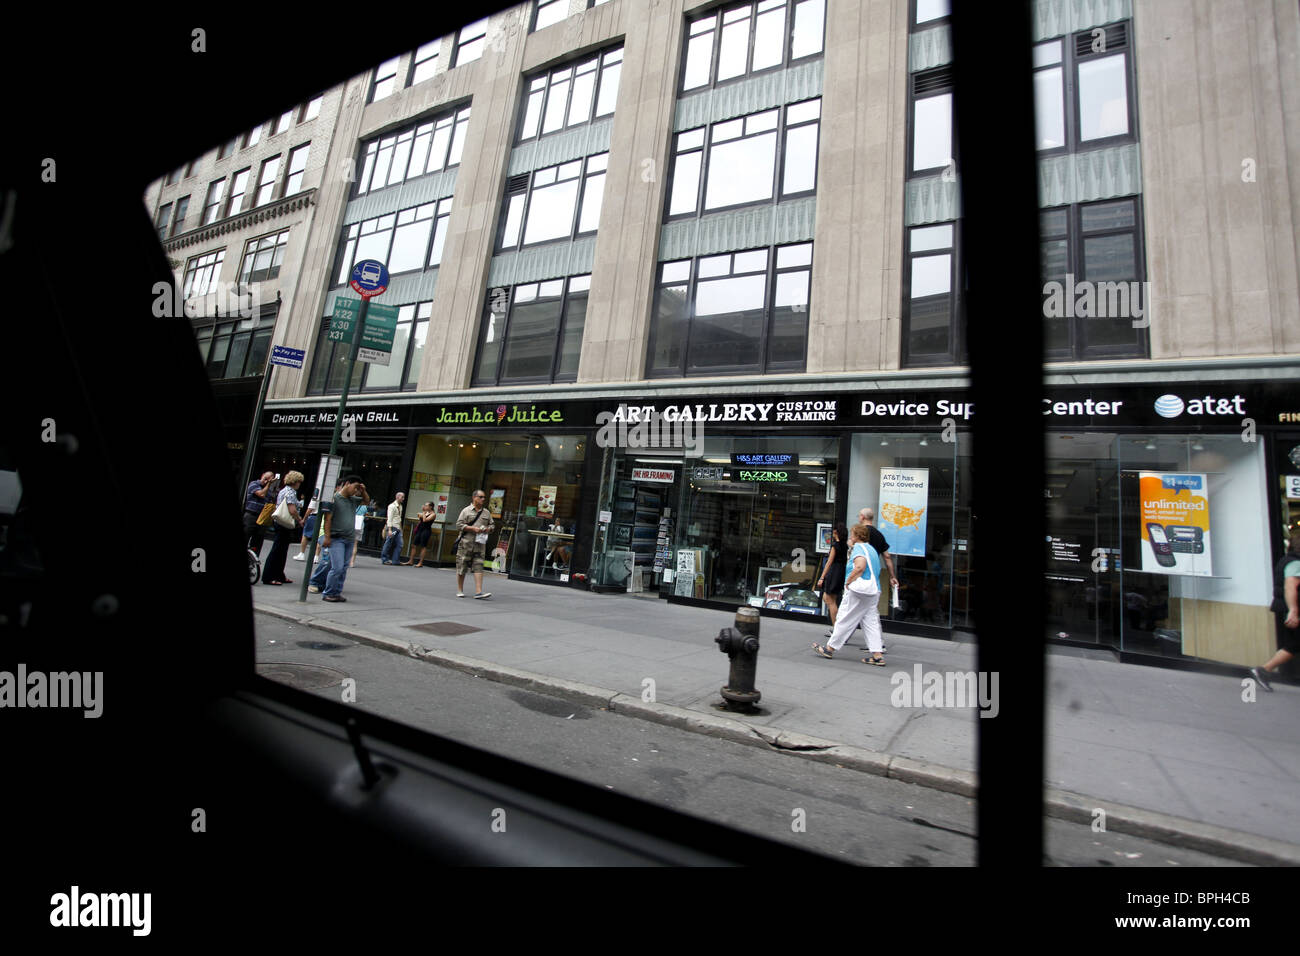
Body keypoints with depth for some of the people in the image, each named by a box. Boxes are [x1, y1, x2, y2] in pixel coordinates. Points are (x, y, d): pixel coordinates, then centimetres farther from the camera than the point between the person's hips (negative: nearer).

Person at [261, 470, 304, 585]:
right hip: (286, 525, -10)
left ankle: (279, 576, 21)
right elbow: (292, 510, -23)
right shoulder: (290, 492, -15)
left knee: (282, 551, 14)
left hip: (280, 523, 10)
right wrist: (300, 521, -9)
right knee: (277, 551, -5)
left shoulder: (283, 490, 15)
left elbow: (277, 506, 22)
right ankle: (268, 577, -1)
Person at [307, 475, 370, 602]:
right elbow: (327, 518, -12)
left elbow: (366, 501, 29)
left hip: (350, 539, 7)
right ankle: (330, 593, 1)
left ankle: (337, 592, 16)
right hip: (336, 538, -7)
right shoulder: (334, 498, -8)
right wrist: (327, 536, -16)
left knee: (343, 567, 9)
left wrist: (363, 491, 10)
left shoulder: (353, 500, 12)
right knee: (337, 567, -11)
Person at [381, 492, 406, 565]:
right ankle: (384, 559, 9)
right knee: (388, 544, -2)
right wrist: (389, 530, -21)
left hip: (398, 528, 8)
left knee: (399, 545, 2)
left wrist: (400, 528, 13)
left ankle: (395, 560, 7)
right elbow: (389, 518, -14)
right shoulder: (392, 506, -7)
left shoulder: (401, 506, 16)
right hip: (393, 527, -8)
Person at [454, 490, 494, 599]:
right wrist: (472, 528, -15)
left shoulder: (486, 512, 15)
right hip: (466, 543, -3)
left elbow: (492, 525, 21)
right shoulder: (466, 510, 1)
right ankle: (460, 590, 18)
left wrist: (488, 529, -2)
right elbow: (459, 524, -5)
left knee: (479, 566, -6)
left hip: (480, 544, 3)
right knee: (462, 566, 4)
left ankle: (478, 591, -9)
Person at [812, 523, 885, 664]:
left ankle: (829, 649, 8)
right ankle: (878, 655, 5)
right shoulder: (871, 548, 17)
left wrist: (848, 581, -17)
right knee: (871, 623, 9)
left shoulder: (858, 548, -11)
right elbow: (876, 569, 26)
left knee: (844, 620, 0)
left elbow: (860, 567, -28)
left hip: (858, 591, -9)